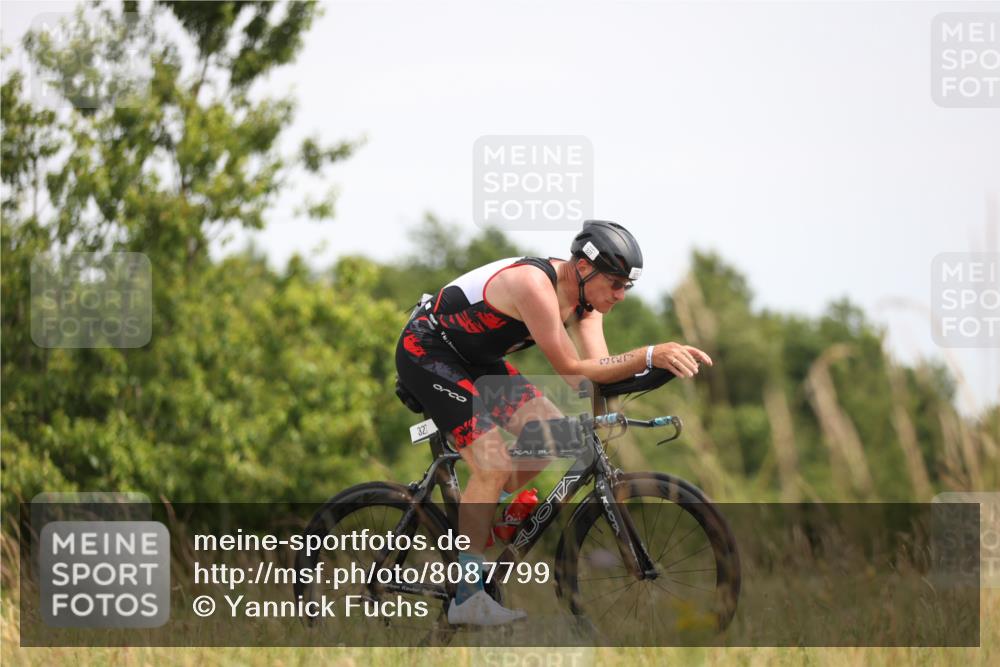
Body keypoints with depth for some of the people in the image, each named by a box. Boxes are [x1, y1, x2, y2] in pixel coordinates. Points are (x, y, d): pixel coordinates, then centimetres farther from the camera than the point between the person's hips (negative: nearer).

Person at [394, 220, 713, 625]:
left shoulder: (584, 298, -3)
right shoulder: (535, 284, -30)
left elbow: (599, 369, -13)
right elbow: (572, 371, -30)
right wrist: (650, 356, -39)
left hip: (472, 358, 9)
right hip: (426, 351, -9)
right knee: (494, 467, -17)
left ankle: (478, 515, 16)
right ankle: (466, 599, -13)